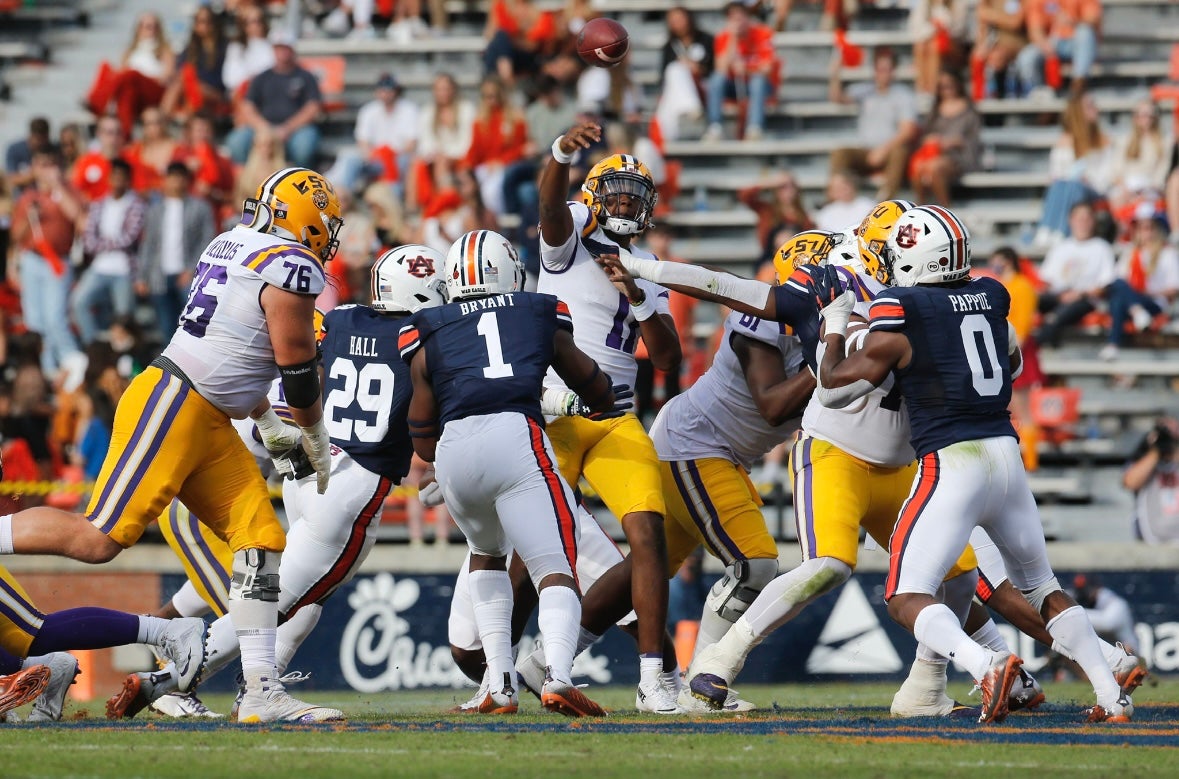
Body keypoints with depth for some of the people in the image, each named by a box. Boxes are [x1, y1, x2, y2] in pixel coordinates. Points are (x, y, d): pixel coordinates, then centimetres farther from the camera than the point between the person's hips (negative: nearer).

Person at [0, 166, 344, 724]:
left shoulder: (232, 245, 18)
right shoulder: (292, 267, -11)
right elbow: (297, 365, -7)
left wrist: (268, 424, 31)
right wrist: (317, 439, 9)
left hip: (209, 425, 10)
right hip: (170, 406, -10)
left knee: (261, 542, 3)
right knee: (98, 539, -13)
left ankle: (261, 693, -2)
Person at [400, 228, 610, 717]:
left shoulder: (429, 335, 25)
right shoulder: (541, 316, 25)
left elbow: (423, 445, 27)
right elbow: (597, 390, 42)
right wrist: (604, 407, 64)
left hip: (453, 450, 2)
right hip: (516, 437, -2)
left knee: (487, 553, 29)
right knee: (556, 571, -2)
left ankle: (500, 683, 17)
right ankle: (558, 675, -31)